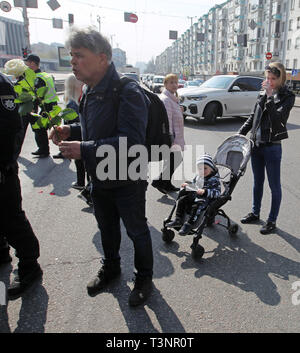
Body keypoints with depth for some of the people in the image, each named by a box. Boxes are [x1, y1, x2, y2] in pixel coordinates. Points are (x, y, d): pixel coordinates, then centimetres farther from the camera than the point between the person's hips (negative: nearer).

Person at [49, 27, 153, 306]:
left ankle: (144, 277, 36)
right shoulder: (90, 91, 6)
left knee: (136, 230, 11)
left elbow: (132, 142, -31)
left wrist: (84, 149, -33)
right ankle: (110, 268, 50)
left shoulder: (127, 92, -24)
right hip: (99, 179, 8)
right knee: (107, 227, 24)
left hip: (128, 181, -8)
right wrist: (71, 130, -1)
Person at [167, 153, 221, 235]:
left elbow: (217, 193, -18)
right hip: (194, 196, 7)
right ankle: (178, 220, -8)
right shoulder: (197, 176, 12)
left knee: (196, 206, -33)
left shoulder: (214, 179, -9)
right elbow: (193, 185, 29)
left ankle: (189, 224, -30)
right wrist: (187, 185, 6)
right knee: (182, 199, -9)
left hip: (205, 199, -7)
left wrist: (205, 192, -32)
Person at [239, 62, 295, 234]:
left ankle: (272, 221, 19)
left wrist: (270, 95, -22)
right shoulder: (264, 94, 8)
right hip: (256, 144, 6)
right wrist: (241, 133, 9)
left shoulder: (287, 96, -8)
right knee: (258, 182, 18)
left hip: (272, 147, -6)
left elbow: (278, 117, -24)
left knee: (274, 185, 5)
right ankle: (255, 213, 34)